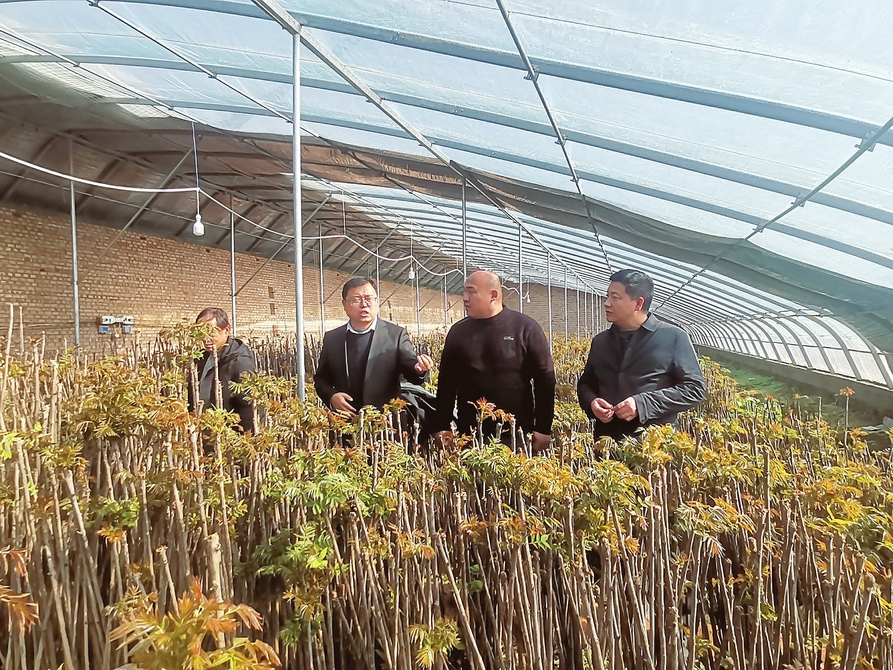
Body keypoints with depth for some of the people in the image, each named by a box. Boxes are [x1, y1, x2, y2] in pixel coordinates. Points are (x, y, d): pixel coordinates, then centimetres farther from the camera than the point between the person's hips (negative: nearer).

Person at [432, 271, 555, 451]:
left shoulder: (525, 328, -4)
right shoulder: (458, 332, 6)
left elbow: (545, 379, -4)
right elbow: (446, 382, 10)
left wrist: (543, 429, -7)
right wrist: (442, 427, 6)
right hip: (470, 433, 3)